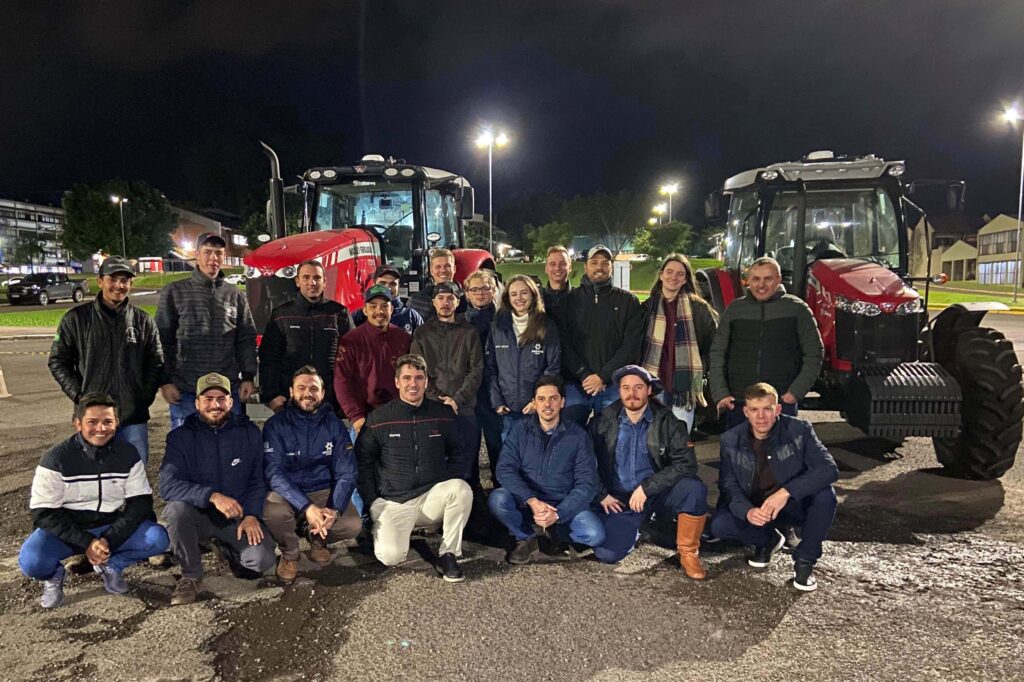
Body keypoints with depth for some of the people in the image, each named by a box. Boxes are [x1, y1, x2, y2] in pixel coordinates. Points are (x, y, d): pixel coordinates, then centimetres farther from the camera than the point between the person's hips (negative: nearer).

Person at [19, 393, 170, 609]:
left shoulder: (128, 454, -5)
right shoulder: (57, 458, -12)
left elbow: (141, 503, -6)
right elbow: (44, 512, -13)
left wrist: (109, 539, -21)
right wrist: (86, 543, -24)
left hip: (111, 527, 2)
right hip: (66, 529, -2)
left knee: (158, 538, -22)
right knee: (31, 561, -32)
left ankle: (110, 565, 6)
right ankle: (54, 575, 5)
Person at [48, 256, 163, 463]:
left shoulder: (143, 321, 6)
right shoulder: (76, 319, 2)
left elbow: (156, 364, 10)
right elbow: (58, 361, 7)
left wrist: (145, 398, 0)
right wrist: (79, 395, -3)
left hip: (134, 416, 1)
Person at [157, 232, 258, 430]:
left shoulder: (235, 295, 10)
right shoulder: (175, 292, 4)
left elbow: (246, 339, 11)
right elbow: (163, 340, 2)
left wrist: (248, 377, 3)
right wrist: (165, 381, -4)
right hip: (185, 391, -2)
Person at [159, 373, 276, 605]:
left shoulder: (249, 433, 1)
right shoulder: (180, 437, -6)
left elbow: (257, 480, 2)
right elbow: (168, 486, -19)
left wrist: (251, 515, -15)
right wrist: (212, 496, -34)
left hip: (237, 516, 1)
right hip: (198, 514, -1)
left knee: (262, 560, -21)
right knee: (176, 508, -34)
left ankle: (227, 548, 17)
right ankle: (191, 576, -9)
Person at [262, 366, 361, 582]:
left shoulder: (334, 425, -3)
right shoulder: (275, 426, -8)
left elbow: (346, 473, -5)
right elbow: (274, 473, -18)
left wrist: (334, 509, -25)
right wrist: (307, 507, -33)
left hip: (325, 491, 1)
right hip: (288, 492, -1)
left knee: (353, 525, -24)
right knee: (273, 513, -34)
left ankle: (318, 539, 13)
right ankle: (289, 553, 1)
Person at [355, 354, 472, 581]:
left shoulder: (443, 414, 3)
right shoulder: (378, 418, -2)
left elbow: (456, 455, 13)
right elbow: (363, 462, 6)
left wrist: (451, 490, -2)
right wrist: (372, 502, -1)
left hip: (432, 496, 1)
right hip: (392, 502, -1)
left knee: (462, 489, -30)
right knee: (391, 556, -24)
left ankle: (447, 555, -12)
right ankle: (380, 528, 14)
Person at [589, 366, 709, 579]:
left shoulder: (668, 422, -6)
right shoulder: (604, 423, -1)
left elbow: (687, 464, -16)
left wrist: (646, 488, -20)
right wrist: (601, 495, -5)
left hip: (658, 493, -1)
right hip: (618, 499, 1)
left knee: (694, 489, -31)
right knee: (606, 553, -20)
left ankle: (688, 552, -7)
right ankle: (634, 529, 15)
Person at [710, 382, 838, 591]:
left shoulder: (799, 430, -16)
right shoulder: (731, 440, -10)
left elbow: (829, 469, -25)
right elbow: (728, 486, -10)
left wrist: (786, 492, -38)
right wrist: (747, 511, -33)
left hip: (795, 504, -1)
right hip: (753, 508, 1)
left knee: (825, 495, -32)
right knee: (719, 525, -25)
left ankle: (804, 560, -8)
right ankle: (768, 539, 10)